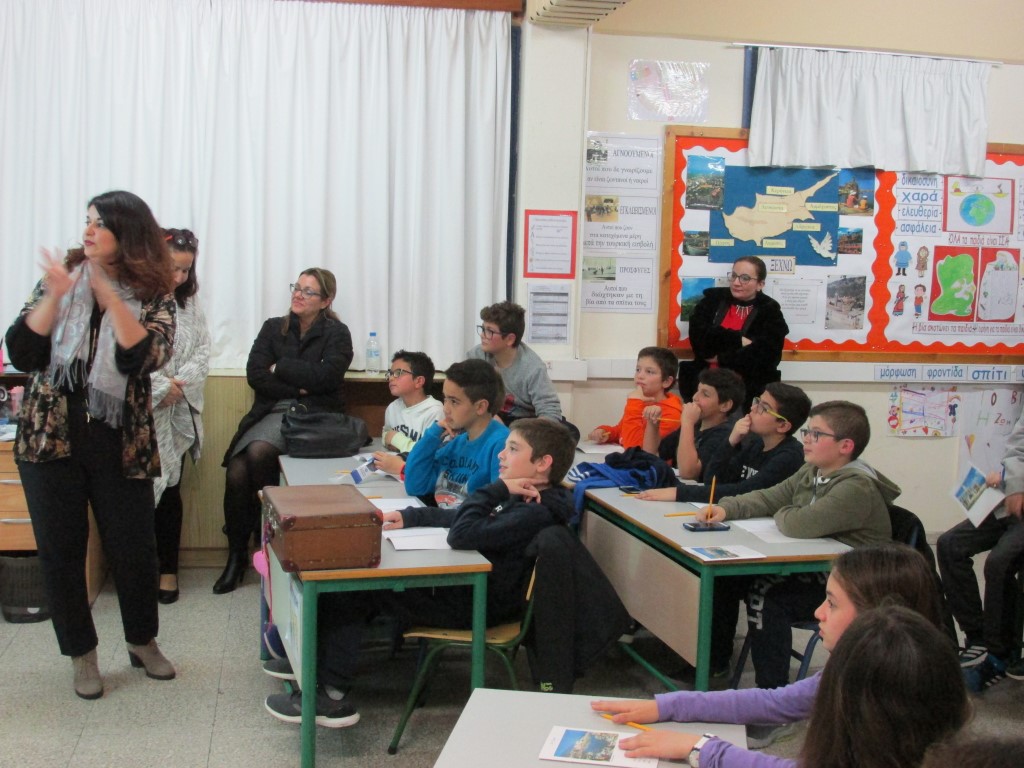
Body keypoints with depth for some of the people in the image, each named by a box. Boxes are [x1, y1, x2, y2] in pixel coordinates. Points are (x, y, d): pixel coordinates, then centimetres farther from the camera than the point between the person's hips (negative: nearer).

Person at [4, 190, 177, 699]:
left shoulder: (152, 296, 0)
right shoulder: (61, 277, 4)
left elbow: (147, 356, -19)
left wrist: (109, 296, -23)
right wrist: (53, 296, -16)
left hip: (119, 443, -1)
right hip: (49, 437, 1)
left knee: (135, 548, 5)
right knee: (60, 549, 6)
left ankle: (143, 641, 30)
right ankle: (81, 653, 25)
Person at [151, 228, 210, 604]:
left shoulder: (189, 304, 10)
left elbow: (203, 351, 8)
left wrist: (181, 382, -9)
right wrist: (159, 387, -15)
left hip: (178, 414, 5)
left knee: (170, 491, 8)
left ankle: (168, 569, 19)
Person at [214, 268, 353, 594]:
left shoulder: (337, 333, 6)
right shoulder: (273, 328, 17)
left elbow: (324, 376, -11)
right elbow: (255, 375, 4)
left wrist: (279, 367, -2)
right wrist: (298, 387, -6)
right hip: (273, 412, 4)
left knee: (258, 451, -32)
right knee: (237, 473, -23)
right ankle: (236, 555, -4)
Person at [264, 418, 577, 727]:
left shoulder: (534, 513, -22)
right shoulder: (518, 501, 9)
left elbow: (462, 534, -30)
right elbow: (460, 517, 18)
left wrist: (497, 490, -21)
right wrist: (409, 517, 7)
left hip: (477, 605, -10)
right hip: (464, 584, 10)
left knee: (351, 587, -8)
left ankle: (333, 695, -1)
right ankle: (320, 659, 19)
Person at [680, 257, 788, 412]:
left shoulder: (771, 313, 3)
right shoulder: (712, 300, 9)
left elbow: (765, 357, -11)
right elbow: (698, 338, -7)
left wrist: (719, 357, -10)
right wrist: (738, 340, -13)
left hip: (749, 394, -1)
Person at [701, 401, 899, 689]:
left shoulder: (858, 487, -24)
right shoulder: (810, 473, 8)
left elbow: (800, 524, -33)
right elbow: (767, 498, 13)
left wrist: (781, 514, -9)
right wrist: (726, 509, -5)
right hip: (814, 570, 9)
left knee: (766, 596, -23)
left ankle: (772, 689, -10)